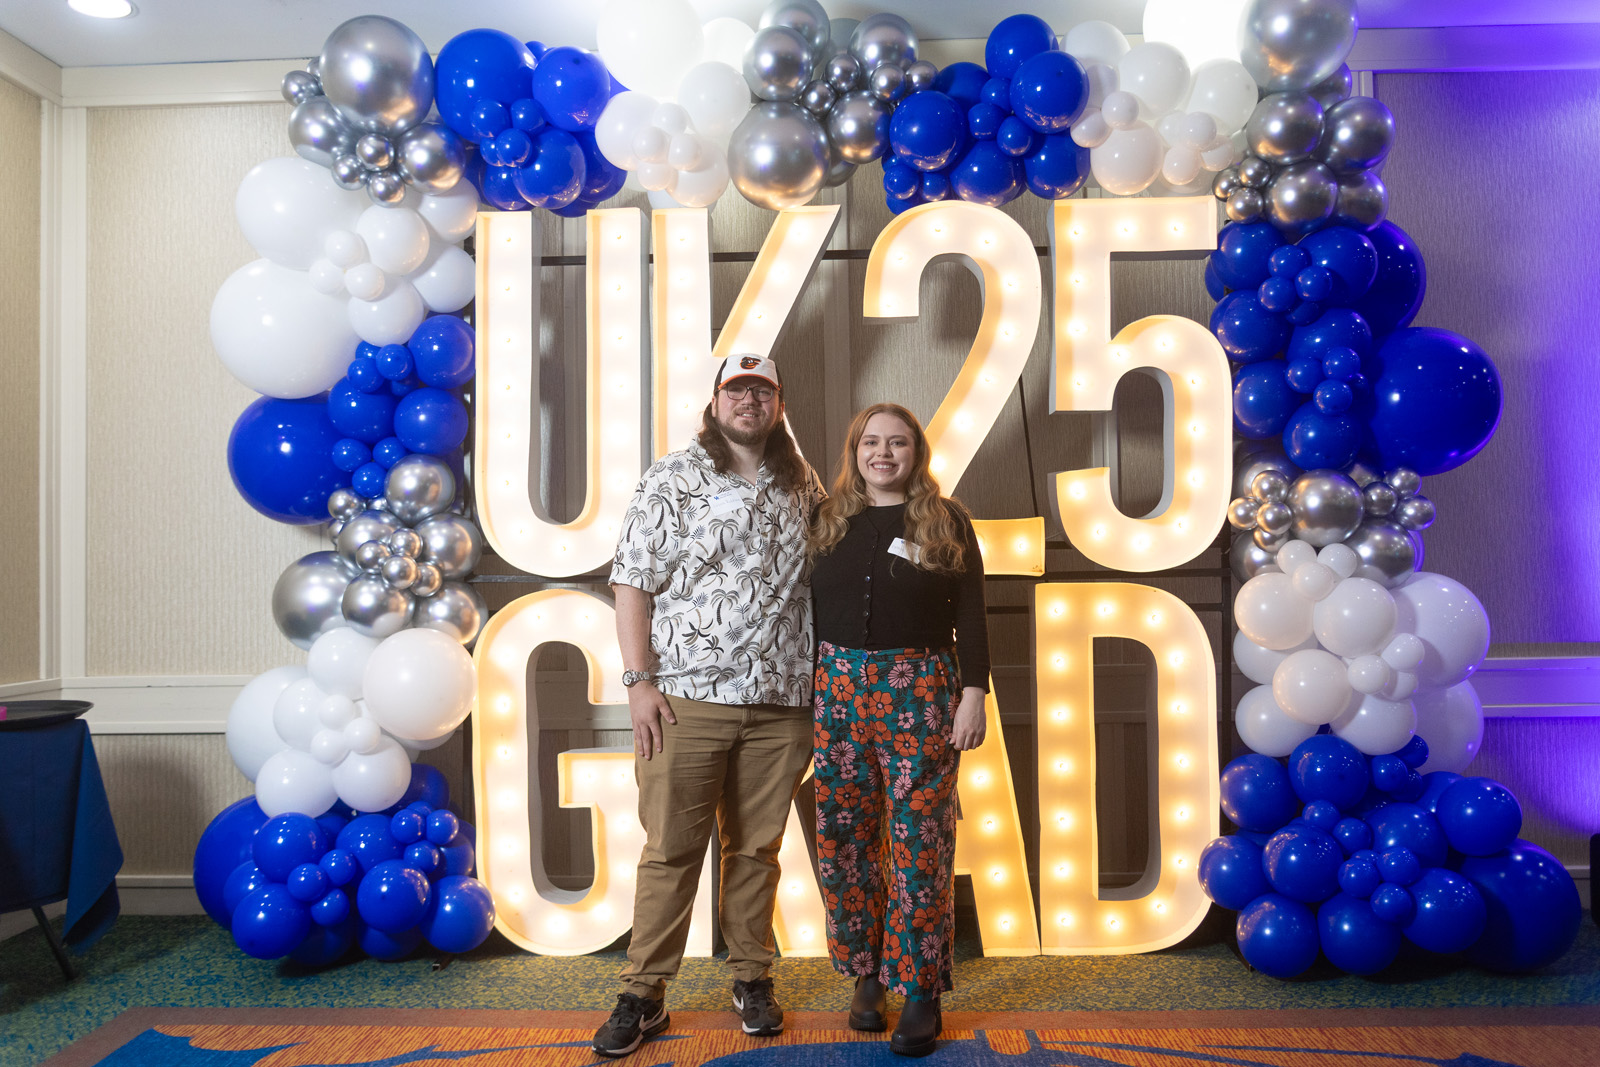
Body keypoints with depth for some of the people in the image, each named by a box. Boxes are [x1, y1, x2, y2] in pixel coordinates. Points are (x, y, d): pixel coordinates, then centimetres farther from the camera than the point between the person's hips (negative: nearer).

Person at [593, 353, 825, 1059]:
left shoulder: (804, 487, 12)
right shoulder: (672, 479, 1)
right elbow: (633, 583, -2)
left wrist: (821, 684, 11)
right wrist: (639, 681, -9)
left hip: (780, 706, 3)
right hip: (687, 700, -3)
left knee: (757, 847, 12)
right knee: (671, 849, 3)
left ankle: (752, 978, 28)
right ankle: (643, 994, 17)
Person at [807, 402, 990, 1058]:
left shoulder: (945, 522, 4)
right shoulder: (828, 520, 10)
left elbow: (970, 615, 1)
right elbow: (806, 609, 13)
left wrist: (973, 694, -6)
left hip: (919, 692, -3)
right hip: (837, 687, 3)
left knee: (918, 839, -2)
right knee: (844, 836, 6)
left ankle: (920, 990, 10)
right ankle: (866, 973, 22)